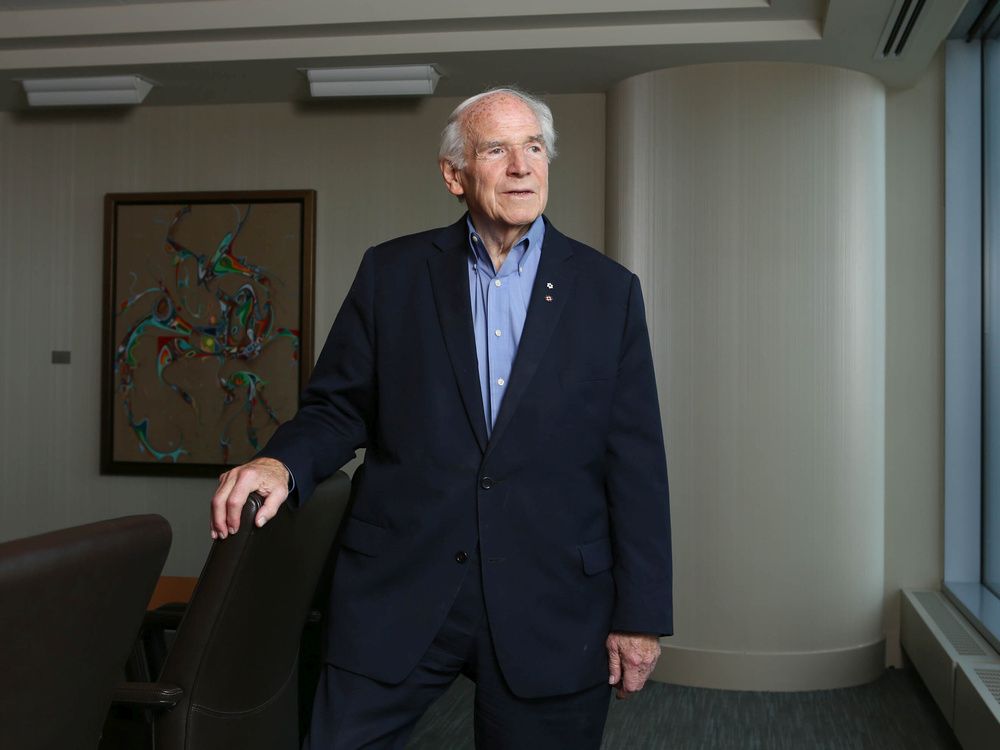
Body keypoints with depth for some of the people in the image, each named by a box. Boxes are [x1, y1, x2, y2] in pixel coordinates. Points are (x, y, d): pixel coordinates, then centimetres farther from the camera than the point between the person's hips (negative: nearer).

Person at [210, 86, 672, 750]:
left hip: (550, 612, 0)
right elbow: (338, 408, 6)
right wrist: (283, 463, -16)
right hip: (398, 595, 1)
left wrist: (640, 616, -1)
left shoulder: (609, 291, 3)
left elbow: (636, 464, 2)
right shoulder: (392, 272, 5)